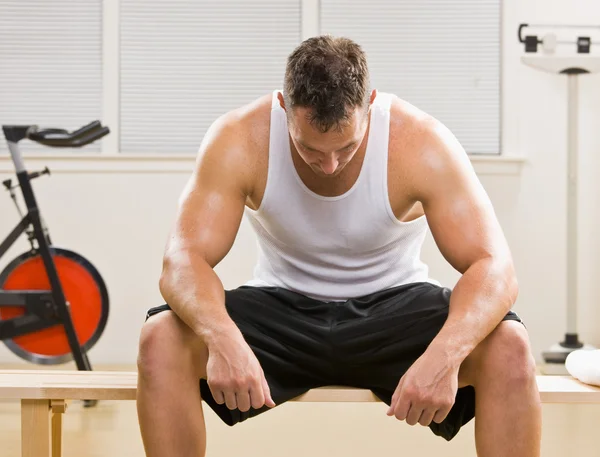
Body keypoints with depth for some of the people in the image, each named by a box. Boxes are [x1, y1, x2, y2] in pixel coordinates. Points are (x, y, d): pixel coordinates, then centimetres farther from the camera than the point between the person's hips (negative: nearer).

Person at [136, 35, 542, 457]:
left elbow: (494, 268, -26)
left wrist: (445, 354, -47)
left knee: (510, 350, -30)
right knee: (161, 341, -28)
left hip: (394, 308, 0)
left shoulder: (422, 143, -23)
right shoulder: (239, 141, -20)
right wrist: (222, 338, -47)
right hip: (282, 310, 1)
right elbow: (184, 259, -24)